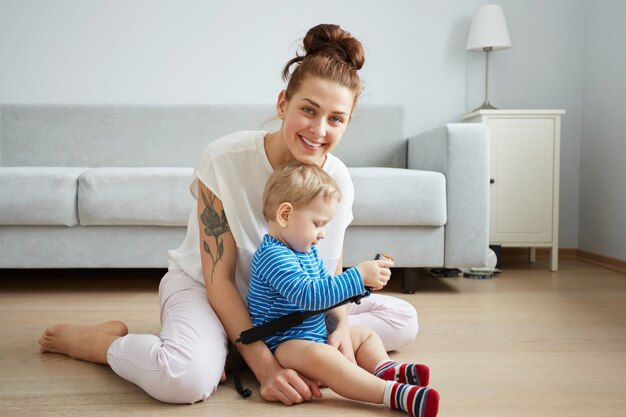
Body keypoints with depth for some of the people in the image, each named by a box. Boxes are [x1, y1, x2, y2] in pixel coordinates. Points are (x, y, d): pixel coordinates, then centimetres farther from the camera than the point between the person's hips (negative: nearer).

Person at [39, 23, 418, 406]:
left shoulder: (338, 179, -14)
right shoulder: (225, 159, -26)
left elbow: (330, 272, -3)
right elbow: (218, 279, -23)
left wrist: (341, 328, -23)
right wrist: (265, 366, -29)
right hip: (201, 284, -5)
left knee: (404, 320, -1)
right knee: (187, 378, -38)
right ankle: (105, 338, -3)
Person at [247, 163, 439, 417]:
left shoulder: (307, 251, 11)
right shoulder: (273, 256, -21)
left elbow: (325, 284, 23)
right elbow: (308, 295, -33)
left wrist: (362, 284, 5)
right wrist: (358, 276, -31)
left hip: (317, 334, 11)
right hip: (285, 344, -11)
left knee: (365, 334, 16)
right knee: (320, 355, -39)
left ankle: (383, 369, -13)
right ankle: (394, 393, -49)